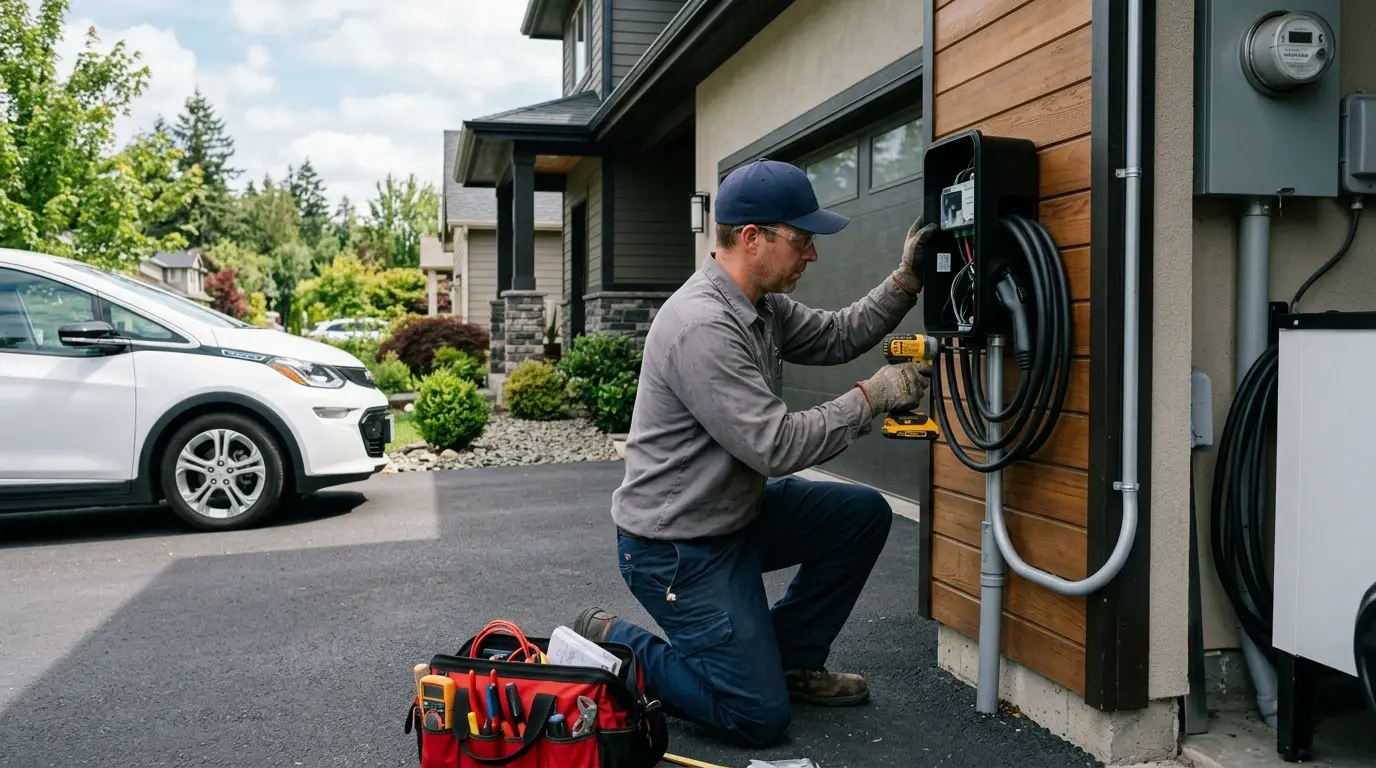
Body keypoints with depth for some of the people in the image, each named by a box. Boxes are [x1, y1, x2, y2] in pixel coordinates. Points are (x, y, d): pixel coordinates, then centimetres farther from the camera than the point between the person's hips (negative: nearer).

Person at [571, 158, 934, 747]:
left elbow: (835, 338, 13)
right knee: (759, 717, -3)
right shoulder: (702, 326, -29)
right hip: (677, 547, -9)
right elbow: (778, 447, -29)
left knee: (864, 515, 7)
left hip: (737, 510, 9)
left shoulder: (761, 304, 1)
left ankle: (791, 658, 19)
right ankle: (609, 645, 10)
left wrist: (904, 282, 0)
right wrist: (872, 397, -20)